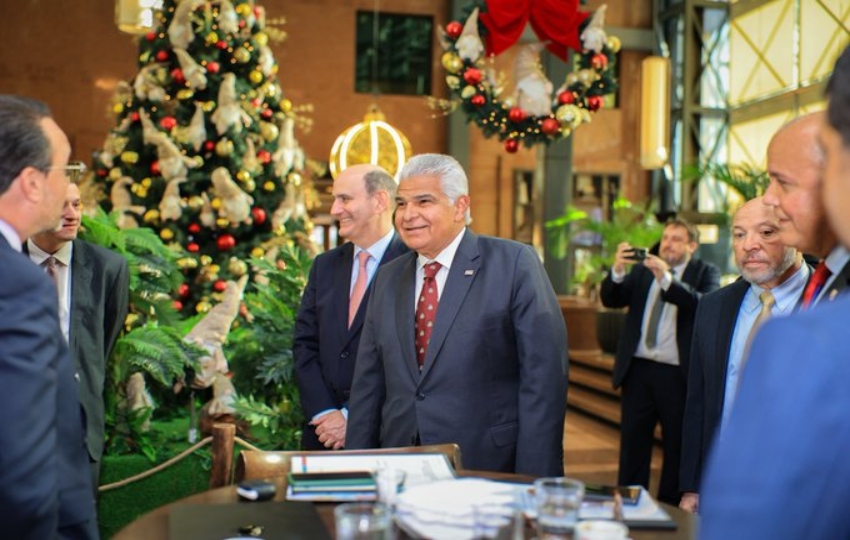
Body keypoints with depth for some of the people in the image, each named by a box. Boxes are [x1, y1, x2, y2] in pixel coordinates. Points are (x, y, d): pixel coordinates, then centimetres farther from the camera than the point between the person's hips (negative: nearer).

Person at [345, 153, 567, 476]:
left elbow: (544, 374, -11)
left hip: (490, 471, -4)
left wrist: (534, 483, -15)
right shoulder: (388, 278, 11)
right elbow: (368, 383, 12)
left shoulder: (514, 263, -6)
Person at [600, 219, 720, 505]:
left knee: (677, 447, 6)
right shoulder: (642, 270, 13)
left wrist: (667, 279, -27)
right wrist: (617, 270, -16)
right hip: (638, 370, 3)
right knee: (632, 443, 8)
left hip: (678, 374, -3)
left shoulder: (705, 272, 2)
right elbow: (610, 299, 2)